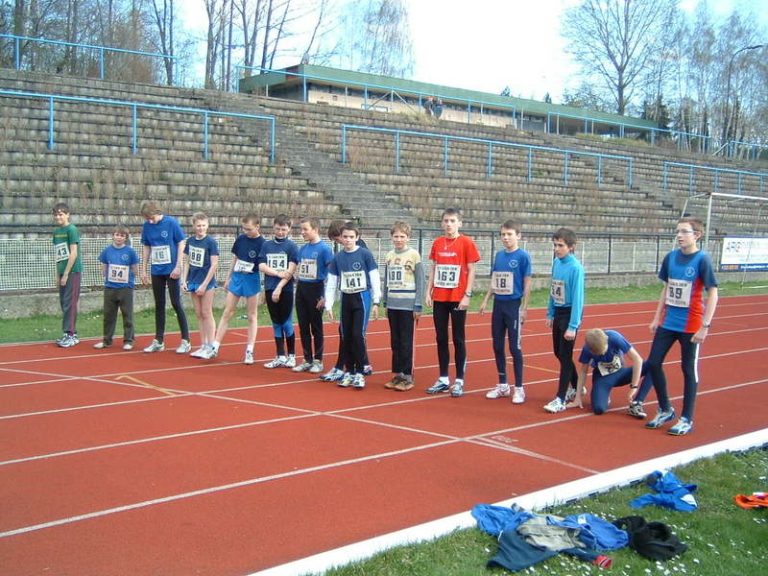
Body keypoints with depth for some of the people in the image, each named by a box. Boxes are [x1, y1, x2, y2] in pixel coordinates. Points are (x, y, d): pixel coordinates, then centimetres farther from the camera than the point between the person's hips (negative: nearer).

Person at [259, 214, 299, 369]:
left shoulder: (291, 246, -3)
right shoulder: (266, 245, 8)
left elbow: (291, 271, -10)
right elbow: (261, 266, 0)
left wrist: (279, 288, -16)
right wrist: (278, 273, -13)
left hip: (285, 290, -4)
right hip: (269, 289, 4)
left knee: (287, 323, 1)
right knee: (276, 324, 9)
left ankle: (291, 356, 14)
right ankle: (280, 357, 15)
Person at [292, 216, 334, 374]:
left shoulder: (324, 248, -10)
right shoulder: (302, 249, 9)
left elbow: (330, 273, -12)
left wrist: (325, 296, -16)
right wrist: (298, 287, 10)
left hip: (315, 289, -6)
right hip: (301, 289, 6)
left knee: (316, 327, 3)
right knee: (303, 327, 9)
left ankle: (318, 361, 13)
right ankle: (307, 360, 18)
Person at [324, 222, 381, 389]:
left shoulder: (365, 254, -7)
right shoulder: (338, 258, 4)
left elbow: (374, 278, -5)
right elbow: (331, 283, 7)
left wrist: (376, 302, -7)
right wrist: (328, 305, 3)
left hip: (362, 298, -4)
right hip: (346, 299, 4)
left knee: (358, 335, -10)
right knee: (346, 337, 7)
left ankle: (360, 373, 0)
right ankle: (349, 371, 18)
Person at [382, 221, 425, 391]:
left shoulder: (414, 255, -5)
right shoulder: (389, 255, 9)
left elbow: (420, 281, -6)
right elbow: (386, 281, 14)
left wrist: (418, 306, -10)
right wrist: (385, 303, 11)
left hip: (408, 305, -5)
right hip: (392, 305, 5)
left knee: (406, 343, -1)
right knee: (395, 342, 10)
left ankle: (407, 377, 7)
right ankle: (397, 374, 17)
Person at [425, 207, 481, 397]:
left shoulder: (466, 242, -5)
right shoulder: (437, 243, 7)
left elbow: (471, 270, -6)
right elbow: (433, 269, 13)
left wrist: (467, 295, -12)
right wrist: (428, 292, 6)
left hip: (457, 299, -4)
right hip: (439, 298, 4)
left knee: (458, 339, 3)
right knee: (441, 339, 9)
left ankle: (459, 381, 11)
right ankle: (443, 379, 17)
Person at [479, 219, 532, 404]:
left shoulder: (523, 256, -8)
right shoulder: (499, 255, 9)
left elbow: (527, 283, -8)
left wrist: (524, 308, -11)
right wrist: (486, 301, 11)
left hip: (514, 306, -6)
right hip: (498, 305, 6)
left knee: (514, 347, -2)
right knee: (497, 346, 10)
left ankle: (519, 388, 9)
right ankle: (503, 385, 23)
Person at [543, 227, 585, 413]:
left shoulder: (575, 267, -19)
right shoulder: (556, 262, 2)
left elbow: (577, 298, -19)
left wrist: (572, 326, -20)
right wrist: (550, 314, 13)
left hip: (570, 313, -8)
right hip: (558, 313, 8)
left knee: (565, 355, -3)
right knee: (558, 352, 17)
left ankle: (560, 399, 3)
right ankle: (576, 387, 36)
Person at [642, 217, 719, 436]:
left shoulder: (702, 259, -12)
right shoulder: (671, 257, 4)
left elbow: (712, 294, -11)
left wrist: (705, 326, -16)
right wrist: (657, 317, 11)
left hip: (690, 326, -6)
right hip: (668, 323, 6)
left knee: (689, 369, 5)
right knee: (653, 363, 5)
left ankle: (686, 419, 17)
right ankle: (665, 410, 23)